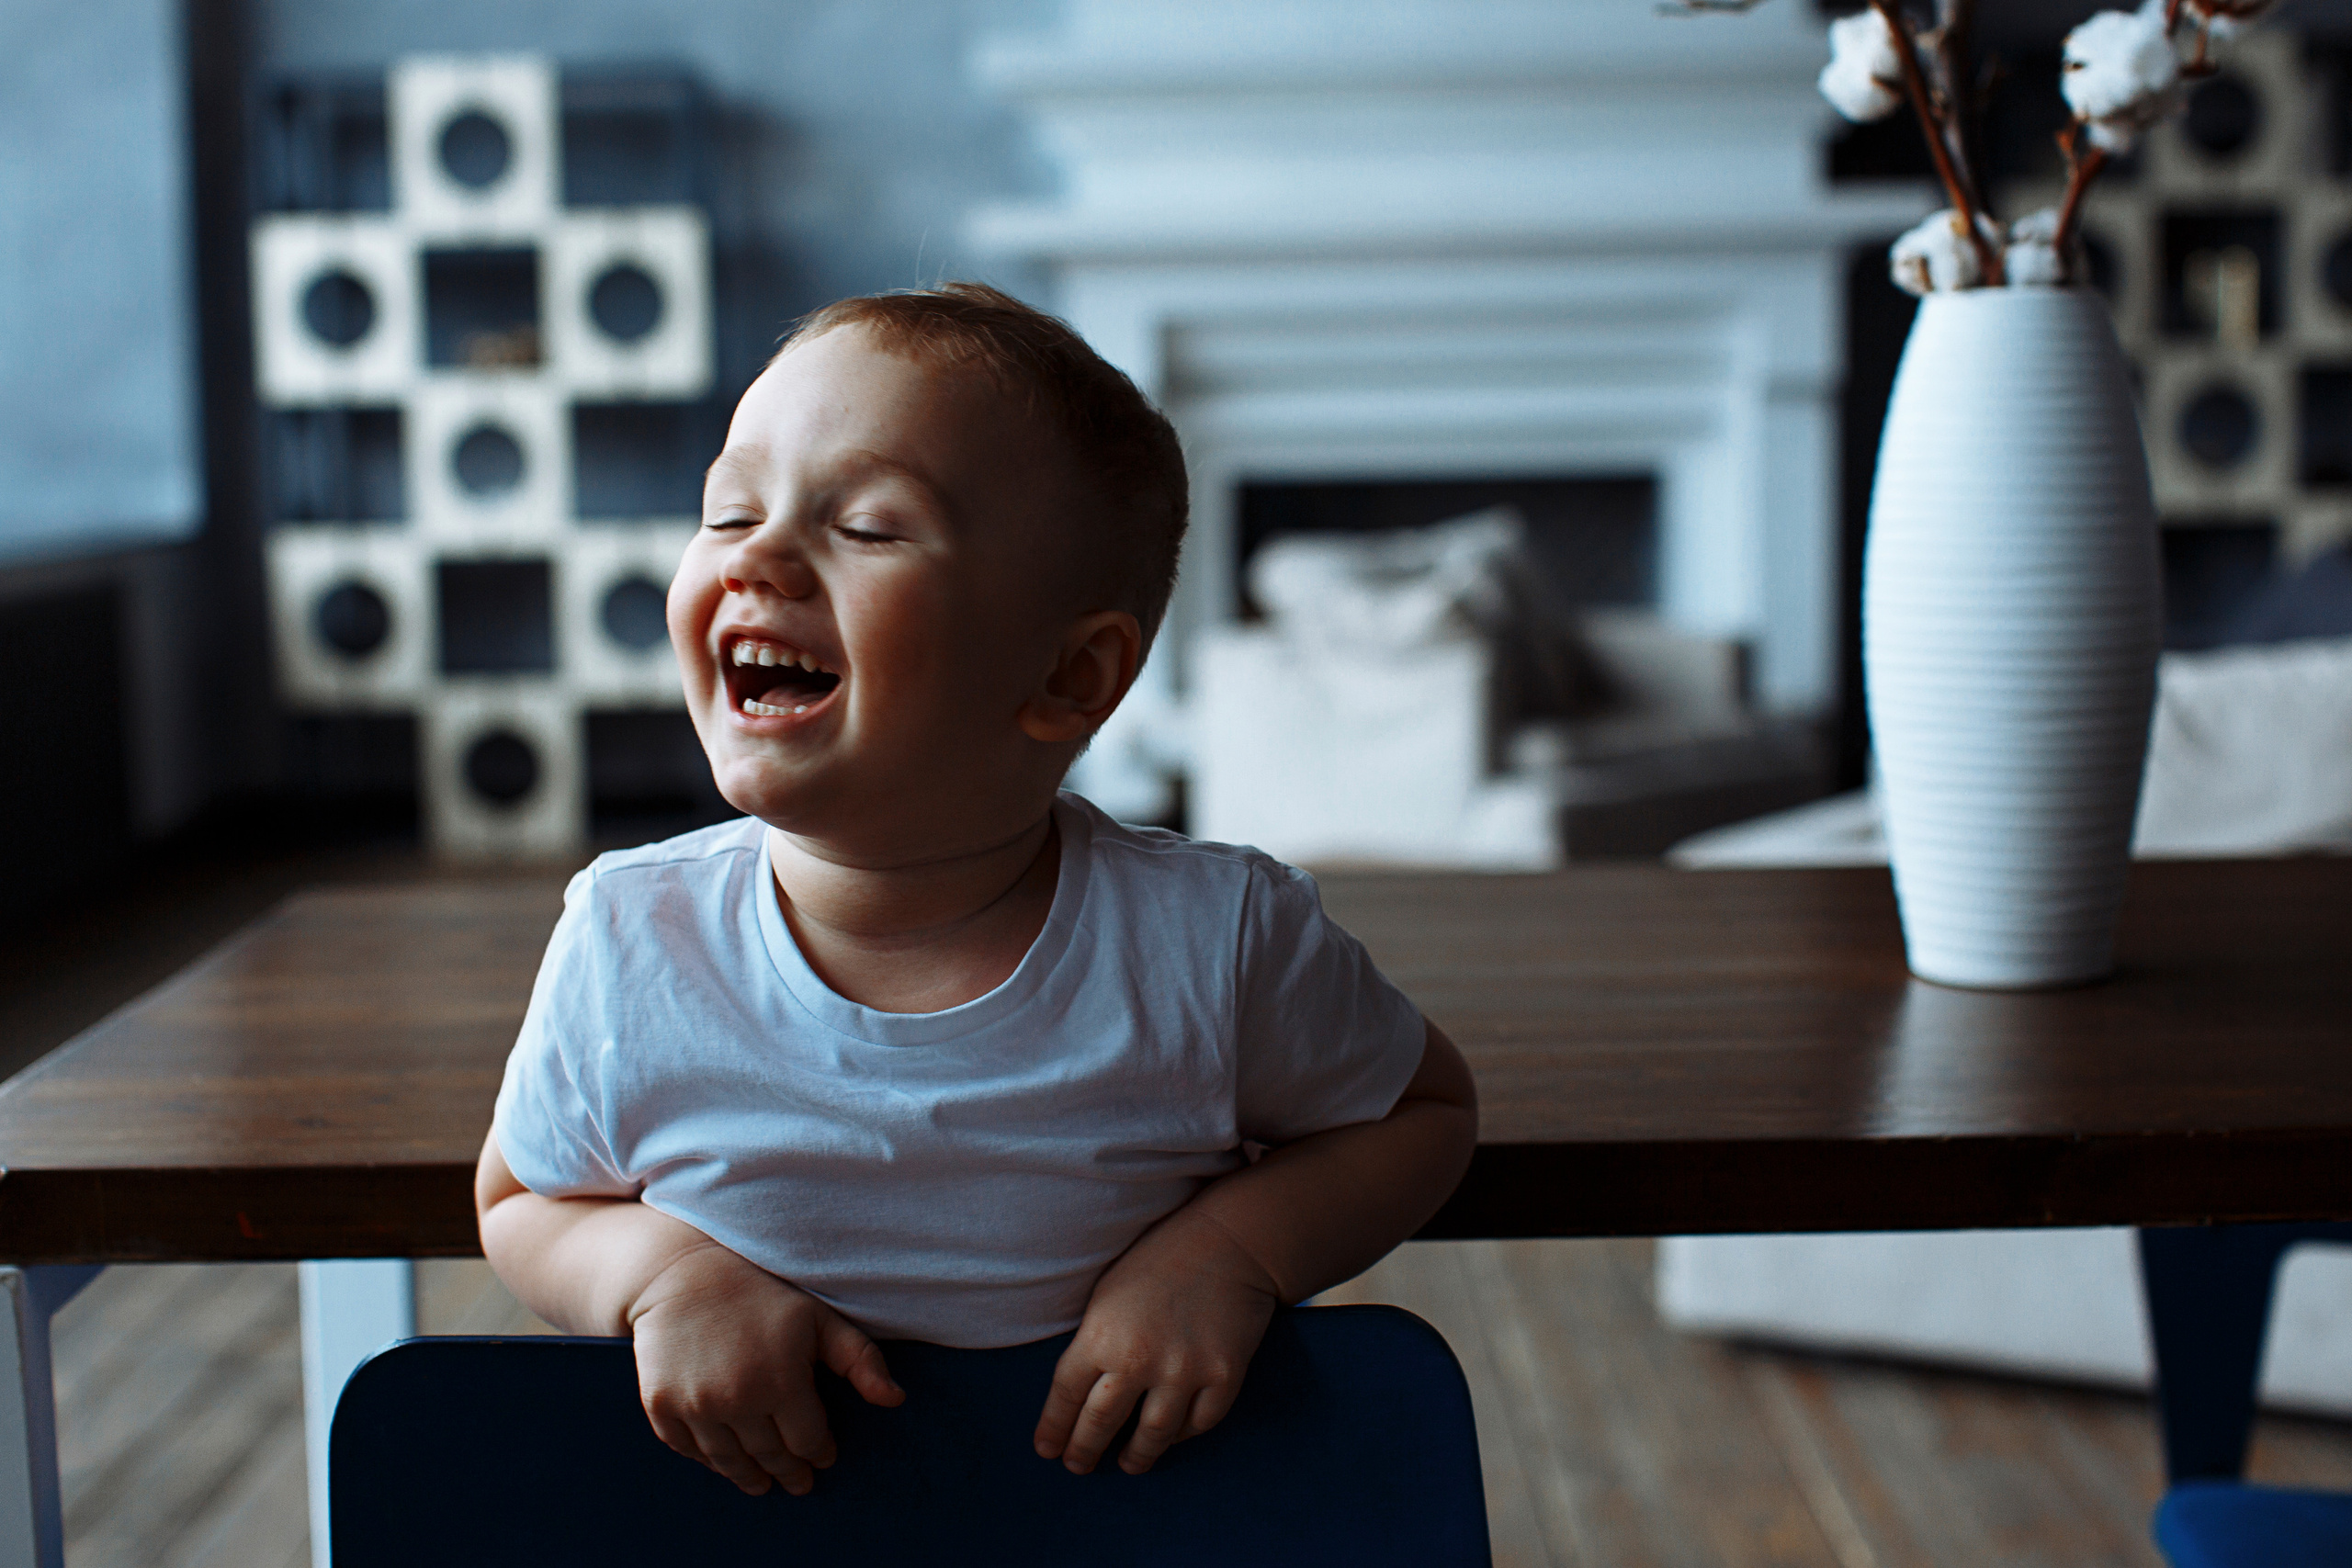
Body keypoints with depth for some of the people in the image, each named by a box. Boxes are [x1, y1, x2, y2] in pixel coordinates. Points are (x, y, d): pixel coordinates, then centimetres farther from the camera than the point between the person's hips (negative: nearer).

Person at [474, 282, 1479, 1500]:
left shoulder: (1216, 941, -15)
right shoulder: (627, 946, -11)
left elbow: (1429, 1109, 2)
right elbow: (520, 1201, 6)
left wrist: (1234, 1247, -14)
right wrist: (658, 1269, -15)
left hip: (1140, 1510, -2)